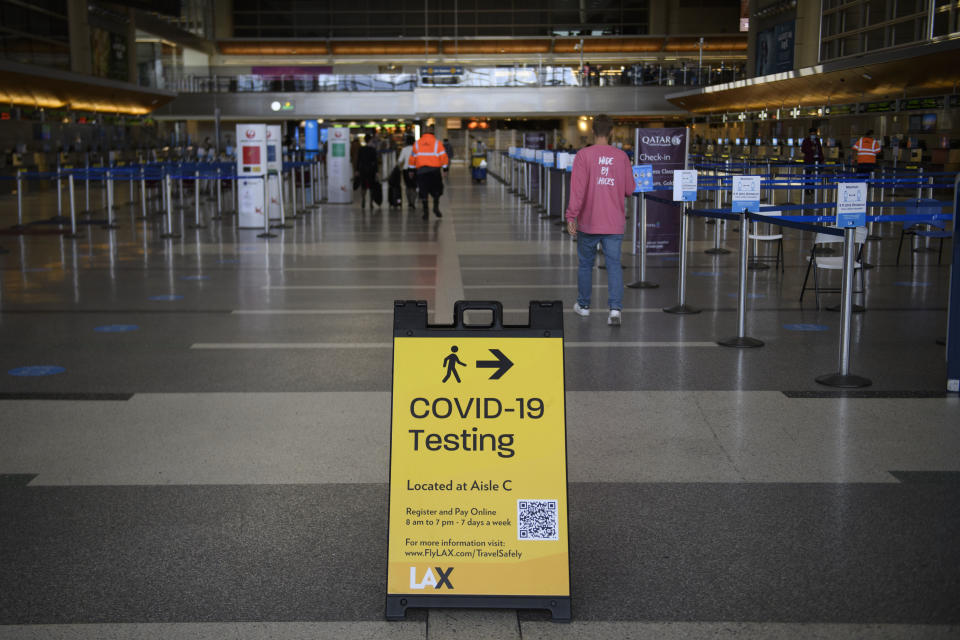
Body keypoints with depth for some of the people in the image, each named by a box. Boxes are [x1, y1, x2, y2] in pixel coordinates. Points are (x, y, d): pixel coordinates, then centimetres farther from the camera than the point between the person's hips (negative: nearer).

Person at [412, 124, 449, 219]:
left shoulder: (417, 143, 9)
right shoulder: (437, 142, 3)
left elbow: (413, 157, 13)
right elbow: (443, 156, -1)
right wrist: (445, 168, 4)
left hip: (421, 170, 1)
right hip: (434, 169, -1)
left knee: (423, 191, 3)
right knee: (436, 190, 13)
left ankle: (425, 210, -3)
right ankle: (436, 207, 1)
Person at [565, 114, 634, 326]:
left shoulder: (583, 155, -8)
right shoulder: (622, 157, 2)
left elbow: (578, 187, -16)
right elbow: (629, 190, 7)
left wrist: (571, 216, -16)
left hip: (588, 223, -1)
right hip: (614, 224, 1)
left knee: (585, 264, 15)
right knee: (614, 265, 1)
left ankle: (583, 305, 28)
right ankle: (615, 309, -14)